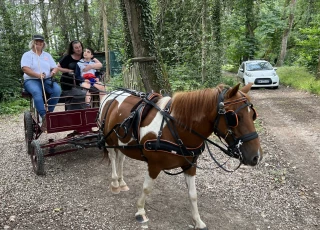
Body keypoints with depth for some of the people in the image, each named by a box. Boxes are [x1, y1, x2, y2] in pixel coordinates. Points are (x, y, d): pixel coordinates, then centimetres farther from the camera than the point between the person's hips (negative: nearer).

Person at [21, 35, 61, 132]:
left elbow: (55, 67, 15)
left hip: (47, 80, 4)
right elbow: (25, 69, -9)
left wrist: (53, 71, -11)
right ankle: (44, 117, -44)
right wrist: (38, 75, -24)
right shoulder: (27, 55, 6)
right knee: (37, 92, -38)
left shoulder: (47, 55, 20)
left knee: (57, 89, -29)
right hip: (31, 80, -4)